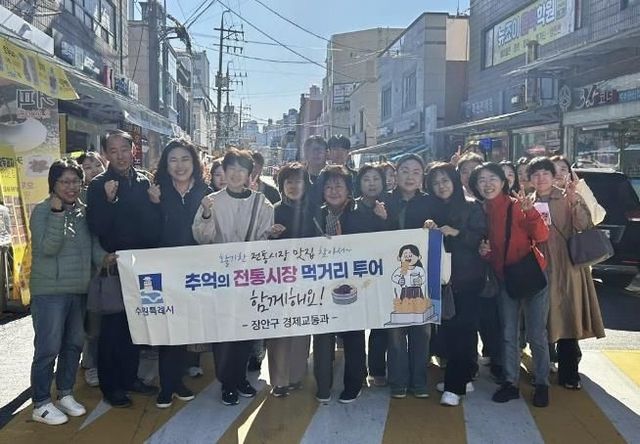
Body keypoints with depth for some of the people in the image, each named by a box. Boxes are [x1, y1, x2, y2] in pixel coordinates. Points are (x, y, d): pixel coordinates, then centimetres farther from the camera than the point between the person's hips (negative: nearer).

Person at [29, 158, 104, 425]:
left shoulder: (83, 210, 8)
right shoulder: (42, 210, -8)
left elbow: (92, 243, 15)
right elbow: (48, 247, -19)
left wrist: (103, 256, -2)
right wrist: (57, 212, -23)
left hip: (79, 290, 6)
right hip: (50, 290, -6)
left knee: (74, 345, 13)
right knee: (48, 348, -2)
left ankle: (65, 394, 28)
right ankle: (41, 404, 11)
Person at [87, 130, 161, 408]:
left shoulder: (144, 182, 6)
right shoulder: (99, 185, -5)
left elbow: (154, 225, 9)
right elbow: (95, 228, -13)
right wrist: (109, 200, -25)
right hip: (113, 266, -4)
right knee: (112, 327, 3)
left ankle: (130, 377, 27)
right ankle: (110, 385, 15)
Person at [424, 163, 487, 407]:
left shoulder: (472, 207, -1)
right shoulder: (434, 210, 11)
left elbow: (482, 238, -8)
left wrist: (456, 232, -21)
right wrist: (429, 230, -10)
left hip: (468, 278, -5)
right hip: (443, 277, 5)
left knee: (461, 328, -7)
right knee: (449, 328, 7)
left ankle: (454, 386, -3)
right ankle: (463, 378, 22)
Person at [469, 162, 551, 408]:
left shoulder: (518, 205, -11)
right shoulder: (482, 212, 4)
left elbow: (541, 236, -21)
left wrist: (530, 211, -35)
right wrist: (484, 251, -7)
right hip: (504, 278, 5)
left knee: (536, 335, 0)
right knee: (508, 334, 10)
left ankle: (542, 384, 16)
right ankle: (510, 383, 21)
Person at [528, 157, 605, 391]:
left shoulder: (569, 198, 2)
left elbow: (583, 226, -10)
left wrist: (574, 200, -23)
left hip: (566, 266, -2)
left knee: (568, 317, -1)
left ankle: (568, 373, 9)